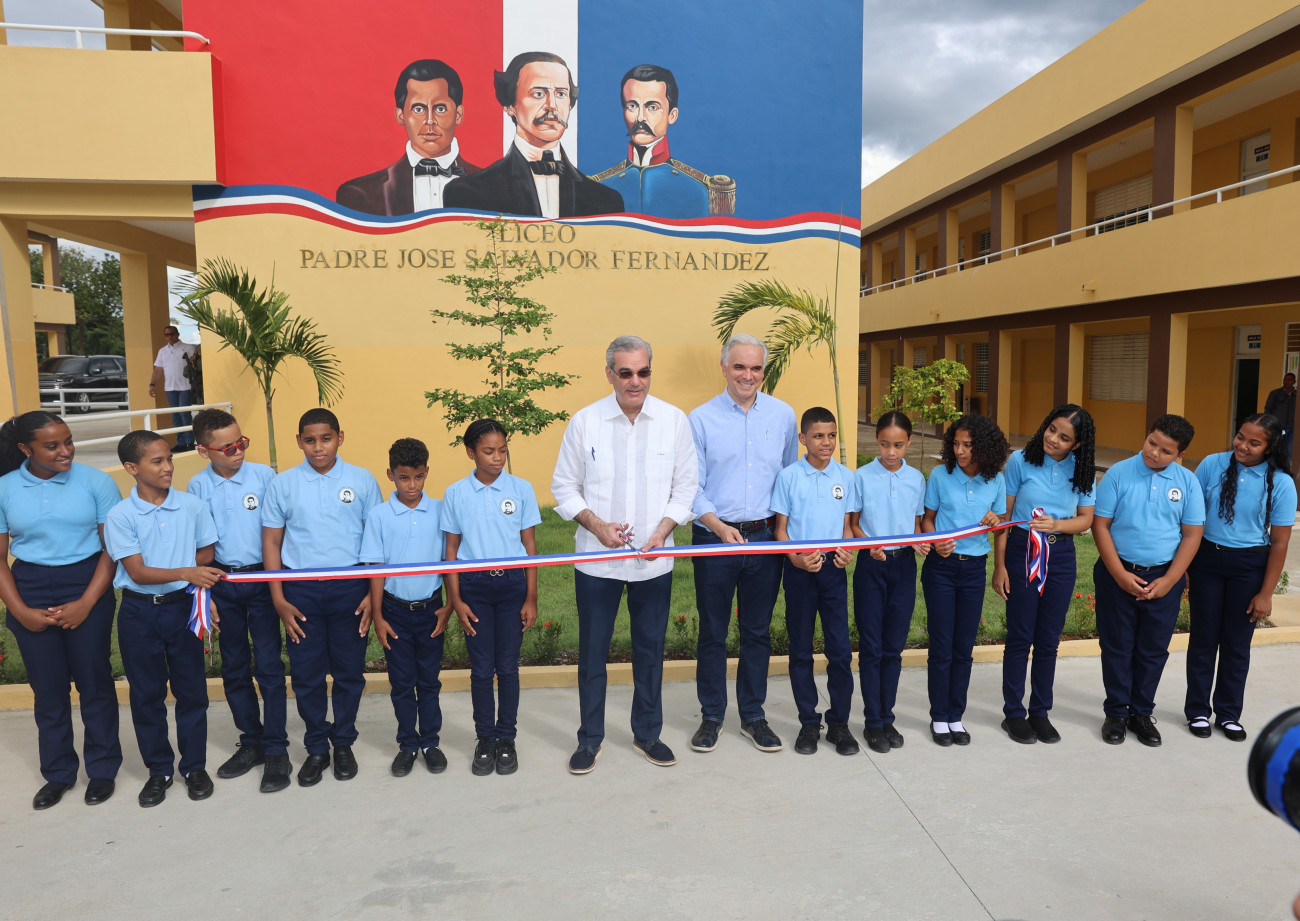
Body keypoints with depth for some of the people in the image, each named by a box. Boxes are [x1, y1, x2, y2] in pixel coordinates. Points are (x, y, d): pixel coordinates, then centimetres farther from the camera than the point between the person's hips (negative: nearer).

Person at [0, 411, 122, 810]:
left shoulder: (96, 482, -6)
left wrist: (85, 604, -10)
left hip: (87, 587, -2)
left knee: (94, 681, 4)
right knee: (47, 687, 9)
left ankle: (102, 769, 21)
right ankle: (57, 773, 26)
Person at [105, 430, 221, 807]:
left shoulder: (193, 506, -4)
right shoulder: (120, 516, -8)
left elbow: (205, 556, 5)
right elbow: (137, 572, -14)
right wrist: (185, 572, -28)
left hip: (182, 606, 1)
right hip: (139, 612, 0)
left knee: (191, 688, 8)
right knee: (146, 693, 11)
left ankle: (194, 765, 24)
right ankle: (158, 770, 26)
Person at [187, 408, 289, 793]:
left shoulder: (263, 475, -6)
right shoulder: (198, 486, 0)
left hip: (261, 578, -2)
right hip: (222, 583, 3)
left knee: (269, 665, -2)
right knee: (234, 669, 12)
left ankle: (276, 750, 8)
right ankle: (251, 743, 27)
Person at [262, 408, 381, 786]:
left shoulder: (362, 481, -1)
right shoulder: (283, 484, 1)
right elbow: (271, 542, 3)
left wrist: (373, 593, -4)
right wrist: (279, 599, -2)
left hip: (350, 587, 0)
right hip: (301, 589, 1)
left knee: (349, 670, 9)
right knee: (306, 673, 8)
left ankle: (343, 743, 27)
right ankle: (316, 748, 25)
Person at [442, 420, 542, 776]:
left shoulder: (521, 489, -1)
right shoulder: (456, 493, 0)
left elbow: (529, 544, 1)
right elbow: (452, 549, 3)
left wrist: (531, 598, -1)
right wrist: (456, 600, -1)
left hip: (512, 583, 0)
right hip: (474, 586, 0)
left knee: (508, 666, 7)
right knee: (481, 668, 7)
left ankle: (506, 738, 21)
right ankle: (485, 739, 21)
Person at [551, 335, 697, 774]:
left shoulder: (674, 420, -2)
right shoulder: (584, 421, -5)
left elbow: (686, 486, 3)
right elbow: (564, 486, 2)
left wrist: (662, 533, -10)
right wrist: (596, 524, -13)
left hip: (654, 560, 1)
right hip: (596, 558, -1)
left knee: (650, 650, 13)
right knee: (592, 652, 8)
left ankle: (647, 733, 32)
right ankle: (589, 739, 26)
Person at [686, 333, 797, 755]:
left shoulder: (782, 415, 5)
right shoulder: (701, 418, -3)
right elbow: (691, 487, -4)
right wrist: (719, 526, -18)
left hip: (765, 537, 2)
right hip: (713, 537, -2)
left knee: (758, 632, 12)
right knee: (712, 632, 8)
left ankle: (753, 716, 27)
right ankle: (711, 717, 23)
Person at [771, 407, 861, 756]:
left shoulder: (846, 476, 4)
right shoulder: (789, 476, -3)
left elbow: (847, 525, 10)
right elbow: (781, 528, -1)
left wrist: (847, 550, -10)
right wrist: (797, 558, -17)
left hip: (833, 569, 1)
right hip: (799, 570, -1)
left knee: (841, 649, 1)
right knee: (801, 650, 7)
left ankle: (839, 722, 16)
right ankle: (809, 722, 20)